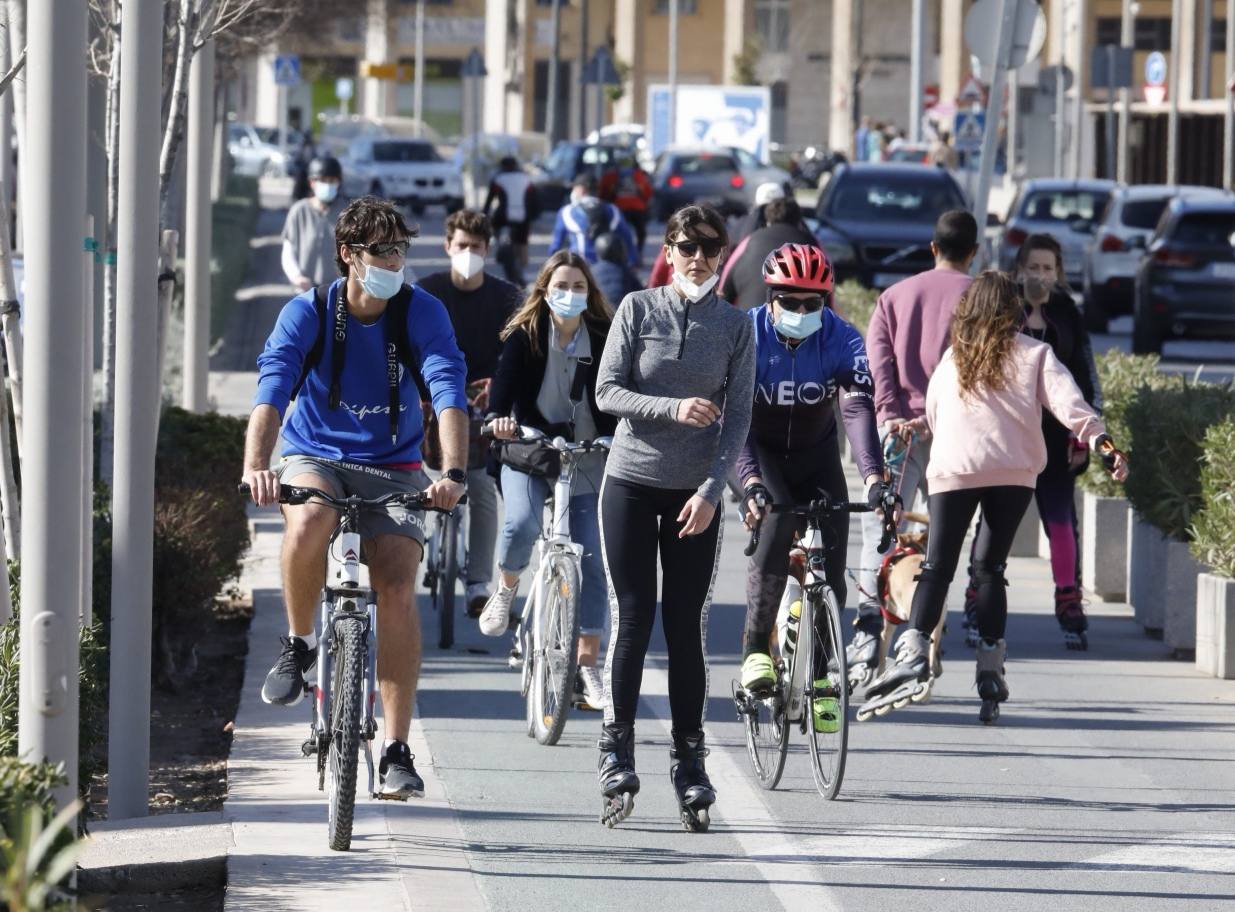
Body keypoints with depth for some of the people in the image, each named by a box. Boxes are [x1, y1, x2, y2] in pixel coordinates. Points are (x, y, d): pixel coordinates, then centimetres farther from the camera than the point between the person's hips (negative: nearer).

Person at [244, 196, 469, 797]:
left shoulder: (421, 313, -11)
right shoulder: (308, 313, -12)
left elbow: (448, 392, -22)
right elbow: (272, 389, -24)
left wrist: (454, 472, -40)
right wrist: (255, 466, -42)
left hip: (392, 467, 1)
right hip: (315, 458, -1)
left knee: (397, 590, -16)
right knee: (308, 524, -36)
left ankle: (396, 752, -10)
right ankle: (297, 646, -10)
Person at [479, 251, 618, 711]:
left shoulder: (604, 339, -2)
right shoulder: (525, 335, -4)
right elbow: (505, 380, -19)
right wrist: (499, 416, -39)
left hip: (587, 460, 1)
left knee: (592, 561, -3)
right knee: (521, 526, -29)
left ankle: (587, 666, 5)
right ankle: (506, 588, 5)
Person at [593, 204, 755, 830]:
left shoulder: (735, 326, 2)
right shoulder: (638, 309, 0)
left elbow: (738, 418, -1)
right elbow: (607, 391, -5)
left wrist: (711, 490, -12)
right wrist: (674, 408, -21)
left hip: (696, 494, 1)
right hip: (631, 482, -1)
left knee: (687, 627, 1)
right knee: (632, 619, -4)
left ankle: (690, 760, 8)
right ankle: (617, 751, 3)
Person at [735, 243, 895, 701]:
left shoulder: (843, 340, -18)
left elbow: (859, 409, -31)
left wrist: (874, 479, -47)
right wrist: (751, 483, -46)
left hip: (816, 456, 2)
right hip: (762, 453, -2)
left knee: (831, 560, -9)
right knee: (775, 523, -30)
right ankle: (755, 649, -21)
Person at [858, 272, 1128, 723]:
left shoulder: (954, 357, 14)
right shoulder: (1034, 354, 8)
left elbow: (933, 416, 22)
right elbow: (1067, 402, -5)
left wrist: (915, 426, 44)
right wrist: (1103, 444, -12)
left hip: (954, 470, 0)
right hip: (1014, 471, 0)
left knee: (937, 567, 2)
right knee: (990, 567, 8)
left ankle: (913, 650, -16)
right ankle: (990, 666, 2)